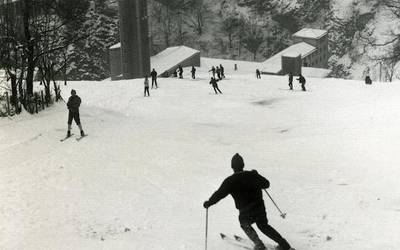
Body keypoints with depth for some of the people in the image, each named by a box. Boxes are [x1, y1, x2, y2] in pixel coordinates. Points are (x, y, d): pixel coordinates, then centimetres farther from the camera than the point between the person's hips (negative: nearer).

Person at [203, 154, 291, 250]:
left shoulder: (230, 181, -9)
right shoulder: (252, 175, 1)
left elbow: (219, 194, -8)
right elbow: (266, 184, 11)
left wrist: (209, 203, 6)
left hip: (246, 212, -4)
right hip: (260, 208, 4)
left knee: (244, 224, 26)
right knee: (263, 226, 25)